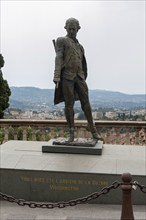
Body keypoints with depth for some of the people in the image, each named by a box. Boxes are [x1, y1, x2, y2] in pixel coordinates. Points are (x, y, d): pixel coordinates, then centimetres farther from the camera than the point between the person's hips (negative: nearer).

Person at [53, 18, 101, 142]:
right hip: (66, 76, -5)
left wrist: (84, 79, 19)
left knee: (85, 103, 2)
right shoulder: (61, 41, 5)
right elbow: (58, 58, -7)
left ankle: (93, 130, 10)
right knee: (69, 104, -4)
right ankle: (71, 133, 3)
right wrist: (57, 77, -18)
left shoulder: (79, 46, 23)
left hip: (79, 77, 5)